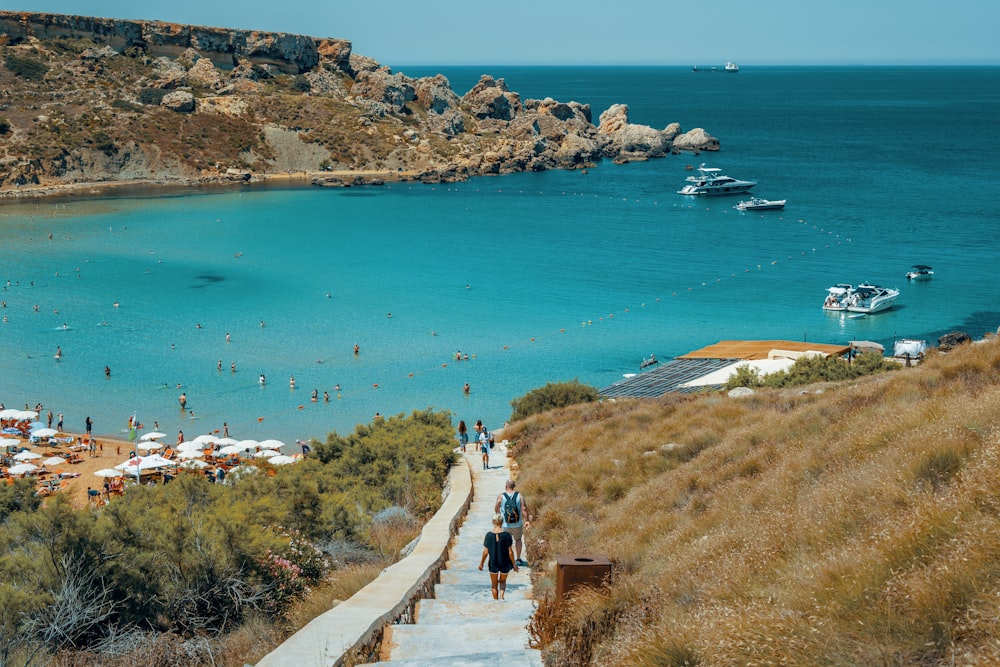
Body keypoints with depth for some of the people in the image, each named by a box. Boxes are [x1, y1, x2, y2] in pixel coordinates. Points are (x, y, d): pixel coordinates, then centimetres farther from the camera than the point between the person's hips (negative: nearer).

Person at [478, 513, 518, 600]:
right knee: (503, 581, 24)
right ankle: (501, 596, 1)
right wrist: (514, 565, 0)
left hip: (493, 563, 0)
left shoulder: (489, 535, -11)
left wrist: (481, 563, 7)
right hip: (505, 563, 0)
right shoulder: (506, 535, -14)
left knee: (494, 584, 19)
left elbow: (485, 552, -7)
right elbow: (510, 552, -11)